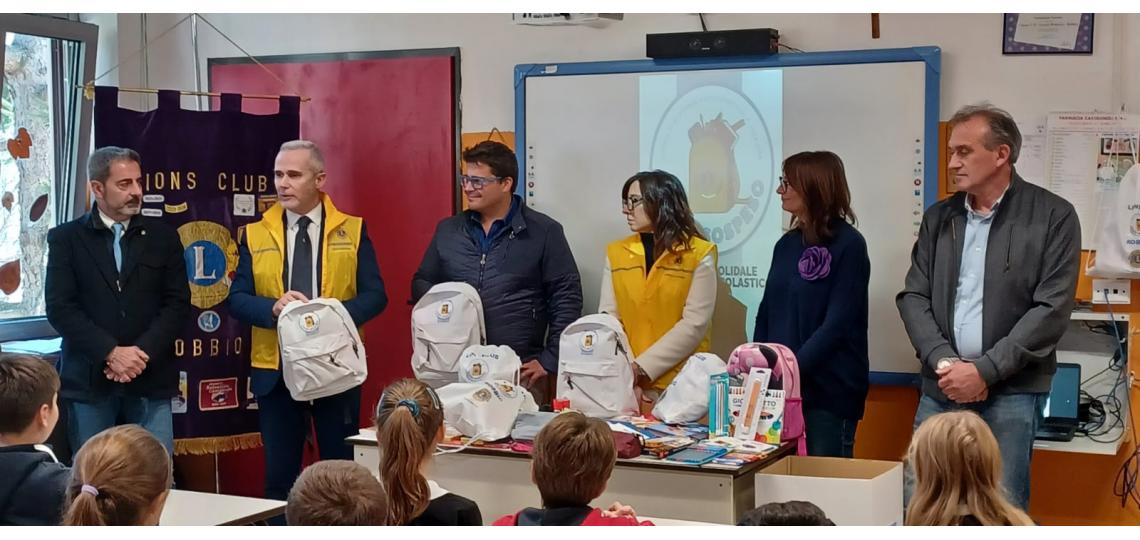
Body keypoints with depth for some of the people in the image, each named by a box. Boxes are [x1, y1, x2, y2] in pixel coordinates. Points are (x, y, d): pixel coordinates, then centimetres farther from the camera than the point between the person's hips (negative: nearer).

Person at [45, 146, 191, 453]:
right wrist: (111, 353, -14)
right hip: (89, 379, -1)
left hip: (150, 378, 1)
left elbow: (177, 302, 3)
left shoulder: (163, 236, 9)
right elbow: (60, 308, -4)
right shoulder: (66, 239, 4)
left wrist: (141, 353, -10)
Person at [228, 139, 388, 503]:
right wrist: (274, 306, -20)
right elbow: (237, 299, 1)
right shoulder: (255, 235, 6)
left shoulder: (352, 230, 3)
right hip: (276, 369, 1)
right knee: (279, 473, 7)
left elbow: (375, 295, -2)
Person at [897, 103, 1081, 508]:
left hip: (1012, 391, -4)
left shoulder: (1052, 217, -3)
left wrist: (984, 370, -14)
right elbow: (914, 297, 7)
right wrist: (942, 362, -10)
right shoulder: (938, 218, 12)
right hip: (941, 388, 4)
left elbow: (1052, 309, -9)